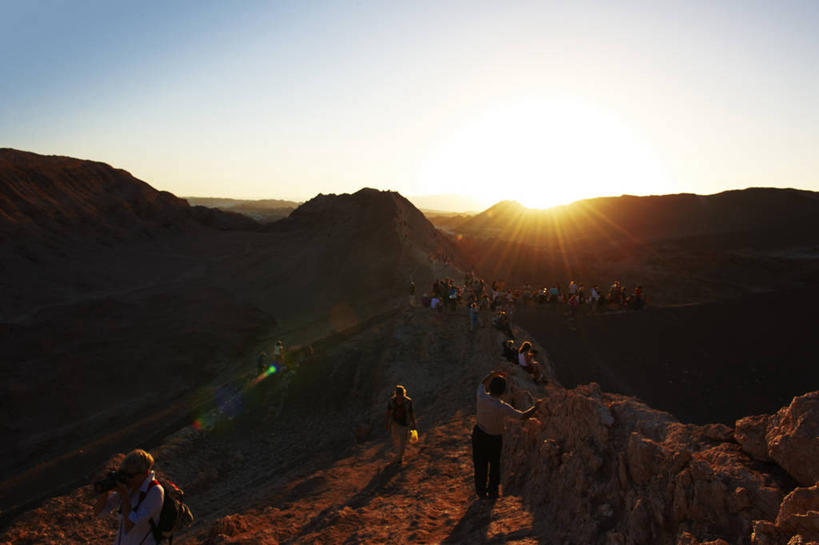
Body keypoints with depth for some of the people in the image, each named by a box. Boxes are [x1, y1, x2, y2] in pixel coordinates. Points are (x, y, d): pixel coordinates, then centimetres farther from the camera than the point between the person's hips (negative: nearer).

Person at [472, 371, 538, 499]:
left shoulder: (481, 397, -21)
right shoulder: (502, 407, -33)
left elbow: (482, 384, 3)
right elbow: (523, 416, -25)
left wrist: (492, 374, -6)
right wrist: (536, 406, -11)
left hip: (478, 434, 3)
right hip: (494, 439, -3)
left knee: (480, 464, 19)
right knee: (495, 463, 24)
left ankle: (481, 491, 34)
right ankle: (493, 490, 38)